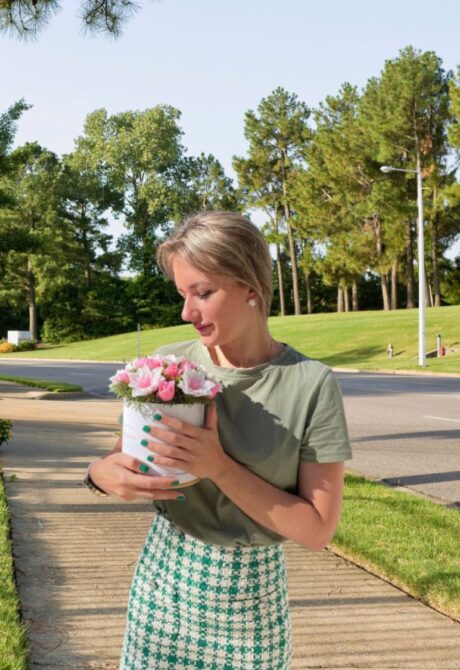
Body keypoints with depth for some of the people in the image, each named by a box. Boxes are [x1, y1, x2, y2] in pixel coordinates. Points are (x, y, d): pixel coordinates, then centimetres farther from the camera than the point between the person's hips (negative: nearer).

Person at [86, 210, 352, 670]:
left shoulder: (311, 384, -15)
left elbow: (317, 530, -14)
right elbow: (126, 456, 6)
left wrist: (220, 467, -25)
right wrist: (103, 472, -18)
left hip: (252, 597, -2)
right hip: (162, 584, 3)